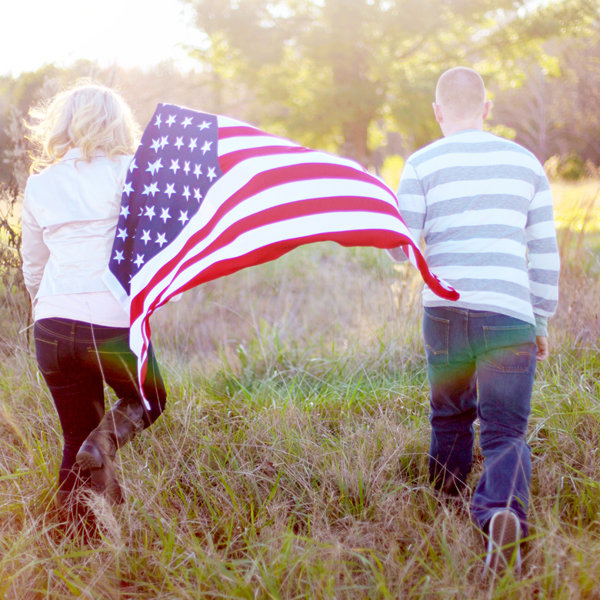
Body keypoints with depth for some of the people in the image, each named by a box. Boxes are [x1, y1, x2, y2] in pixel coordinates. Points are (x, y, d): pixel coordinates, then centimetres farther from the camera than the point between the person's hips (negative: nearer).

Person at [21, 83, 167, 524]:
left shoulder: (39, 185, 12)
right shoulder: (124, 171, 0)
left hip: (52, 325, 4)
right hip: (113, 320, -4)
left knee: (75, 439, 16)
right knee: (149, 400, 23)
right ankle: (107, 439, -7)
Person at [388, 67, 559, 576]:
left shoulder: (422, 165, 1)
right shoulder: (526, 162, 9)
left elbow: (399, 248, -1)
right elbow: (544, 253, 11)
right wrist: (542, 321, 18)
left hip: (445, 313, 0)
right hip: (510, 317, 0)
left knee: (450, 420, 21)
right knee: (505, 432, 0)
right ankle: (505, 510, -26)